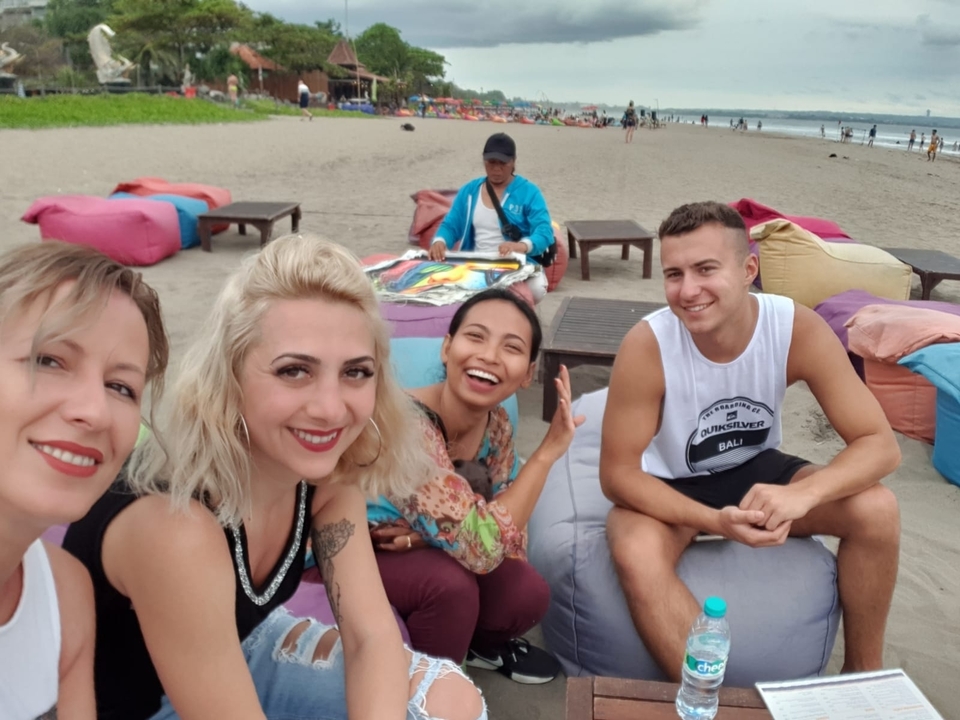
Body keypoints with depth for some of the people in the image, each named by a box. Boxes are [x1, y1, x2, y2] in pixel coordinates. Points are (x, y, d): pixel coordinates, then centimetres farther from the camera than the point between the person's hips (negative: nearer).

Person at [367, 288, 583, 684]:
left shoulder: (497, 425, -12)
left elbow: (510, 541, -8)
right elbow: (481, 547, -37)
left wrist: (426, 536, -26)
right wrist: (547, 452, -32)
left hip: (426, 557, 6)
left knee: (527, 594, -14)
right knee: (452, 585, -30)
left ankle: (482, 644, 20)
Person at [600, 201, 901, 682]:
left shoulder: (798, 328, -22)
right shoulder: (646, 346, -29)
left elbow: (880, 443, -19)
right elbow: (617, 473, -23)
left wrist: (801, 494, -39)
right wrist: (713, 521, -36)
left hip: (754, 469, 3)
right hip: (668, 485, -3)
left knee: (876, 508, -18)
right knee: (636, 553, -34)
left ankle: (862, 669, 6)